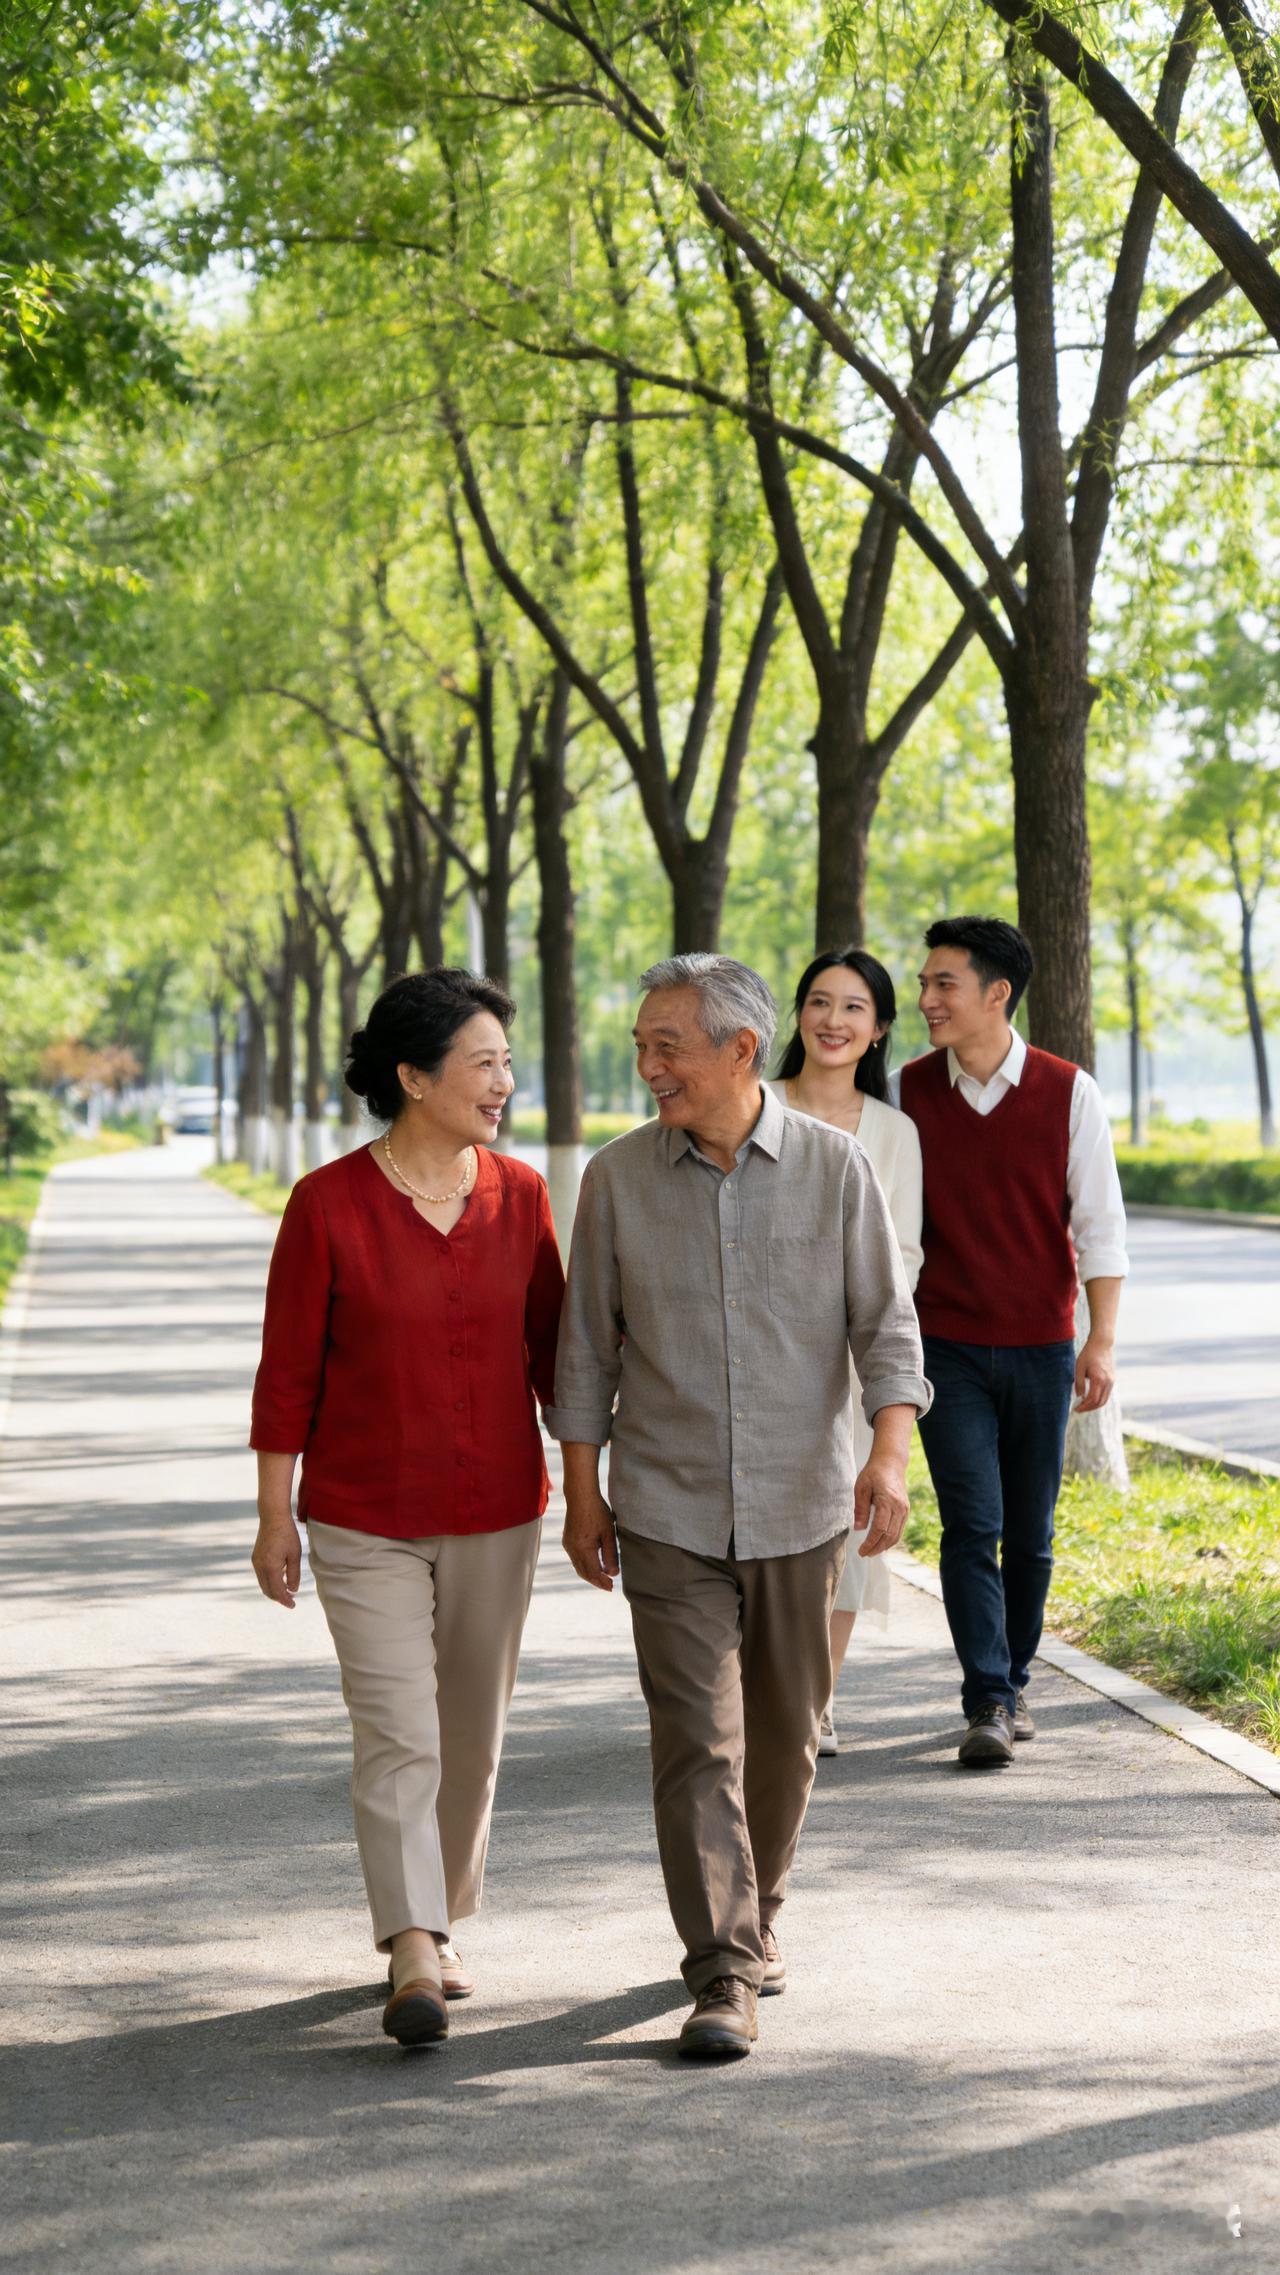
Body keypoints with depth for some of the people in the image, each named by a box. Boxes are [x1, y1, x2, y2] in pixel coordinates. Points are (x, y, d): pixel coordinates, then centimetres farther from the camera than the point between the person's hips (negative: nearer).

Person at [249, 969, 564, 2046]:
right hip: (366, 1520, -4)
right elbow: (288, 1371, -5)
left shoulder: (522, 1196, 0)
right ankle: (413, 1965, -13)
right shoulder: (328, 1206, -11)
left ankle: (440, 1927, 29)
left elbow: (551, 1352, 7)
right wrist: (274, 1517, -4)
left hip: (497, 1515, 4)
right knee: (398, 1735, -11)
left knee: (472, 1736, 12)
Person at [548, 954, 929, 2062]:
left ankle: (756, 1917, 34)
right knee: (697, 1739, -9)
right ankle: (724, 1978, -8)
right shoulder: (618, 1178, -1)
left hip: (800, 1508, 1)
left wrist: (891, 1450, -20)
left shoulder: (835, 1167, -4)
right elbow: (587, 1347, 5)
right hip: (668, 1512, -1)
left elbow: (887, 1323, -5)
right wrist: (582, 1493, 4)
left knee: (785, 1734, 13)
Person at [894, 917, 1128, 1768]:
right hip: (947, 1346, 0)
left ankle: (1014, 1680, 24)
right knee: (972, 1526, -9)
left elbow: (1099, 1224, -1)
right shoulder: (908, 1092, 0)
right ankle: (988, 1705, -8)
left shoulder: (1069, 1093, -3)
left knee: (1030, 1535, 7)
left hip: (1041, 1348, 0)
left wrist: (1102, 1340, -7)